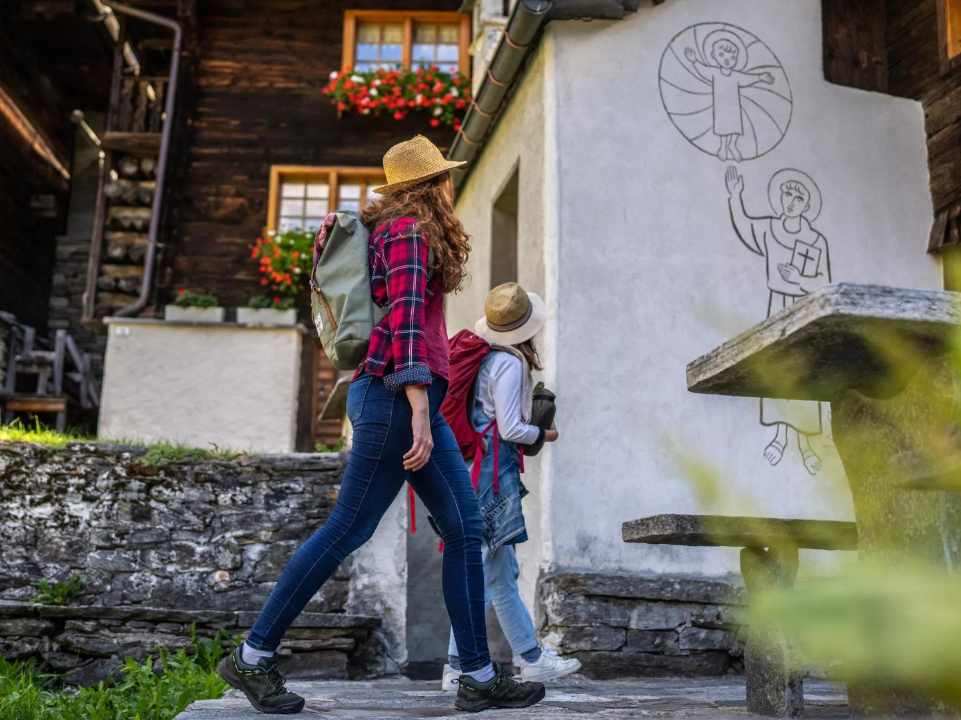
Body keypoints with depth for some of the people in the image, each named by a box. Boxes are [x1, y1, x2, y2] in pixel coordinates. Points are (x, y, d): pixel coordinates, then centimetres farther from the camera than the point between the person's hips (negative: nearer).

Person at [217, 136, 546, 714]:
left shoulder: (394, 229, 23)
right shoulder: (410, 231, -6)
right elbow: (406, 319, -18)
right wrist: (419, 412, -26)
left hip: (413, 402, 10)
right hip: (400, 396, -10)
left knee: (466, 526, 4)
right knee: (348, 529, -6)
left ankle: (480, 676, 5)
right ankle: (254, 656, 5)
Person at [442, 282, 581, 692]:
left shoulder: (481, 355, 14)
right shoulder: (509, 363, -11)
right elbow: (510, 429, -14)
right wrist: (543, 435, 3)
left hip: (471, 467, 10)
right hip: (493, 469, -10)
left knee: (504, 571, 13)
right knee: (487, 571, -6)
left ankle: (532, 658, 22)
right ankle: (458, 667, -4)